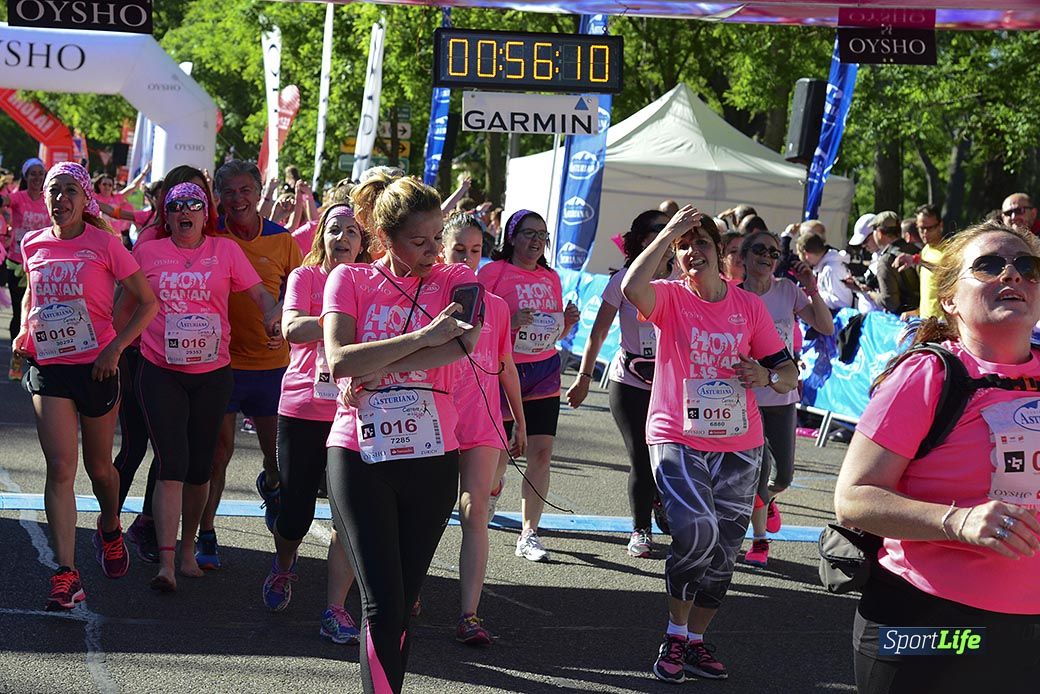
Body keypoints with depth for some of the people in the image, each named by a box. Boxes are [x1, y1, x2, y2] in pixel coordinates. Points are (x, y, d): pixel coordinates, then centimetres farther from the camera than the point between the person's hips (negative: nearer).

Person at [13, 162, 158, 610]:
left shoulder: (104, 244, -6)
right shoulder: (33, 245, 5)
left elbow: (148, 301, -4)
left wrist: (116, 347, -14)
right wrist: (24, 330, 7)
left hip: (96, 367, -2)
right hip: (48, 370, 2)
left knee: (99, 466, 14)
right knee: (60, 468, -10)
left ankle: (110, 529, 46)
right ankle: (66, 574, -13)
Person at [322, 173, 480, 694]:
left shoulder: (456, 281, 5)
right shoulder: (349, 280, 2)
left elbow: (465, 343, -17)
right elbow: (339, 362, -13)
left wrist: (374, 368, -18)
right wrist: (423, 336, -17)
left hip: (433, 458, 2)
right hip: (360, 455, -2)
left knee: (403, 602, 9)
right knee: (382, 603, -8)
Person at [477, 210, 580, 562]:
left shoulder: (551, 278, 12)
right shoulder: (493, 272, -5)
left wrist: (567, 321, -1)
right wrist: (511, 322, -22)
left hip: (544, 372, 4)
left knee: (541, 452, -3)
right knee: (498, 451, 1)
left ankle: (528, 534, 3)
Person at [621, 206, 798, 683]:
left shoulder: (749, 305, 4)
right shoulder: (670, 297, -3)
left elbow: (788, 373, 7)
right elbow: (631, 288, -28)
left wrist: (768, 376, -16)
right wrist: (667, 234, -23)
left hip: (739, 446, 4)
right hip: (677, 438, -4)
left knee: (722, 552, 8)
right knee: (697, 533, -22)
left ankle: (695, 641, 26)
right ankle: (675, 635, -1)